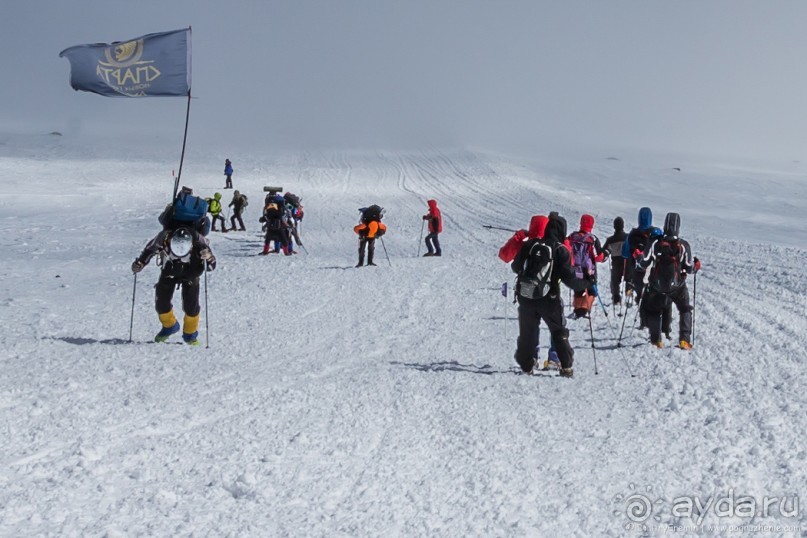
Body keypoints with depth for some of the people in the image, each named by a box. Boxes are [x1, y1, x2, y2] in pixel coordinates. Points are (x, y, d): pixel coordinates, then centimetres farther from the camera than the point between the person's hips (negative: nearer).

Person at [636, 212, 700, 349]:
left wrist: (638, 260, 15)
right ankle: (684, 340, 10)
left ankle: (656, 340, 12)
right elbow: (689, 268, -5)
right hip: (677, 286, 0)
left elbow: (643, 264, -8)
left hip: (656, 286, 0)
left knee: (653, 311, 22)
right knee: (685, 310, 22)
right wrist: (696, 265, 17)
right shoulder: (683, 245, -11)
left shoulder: (655, 243, -11)